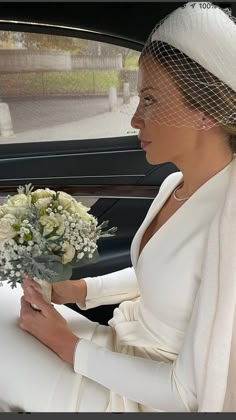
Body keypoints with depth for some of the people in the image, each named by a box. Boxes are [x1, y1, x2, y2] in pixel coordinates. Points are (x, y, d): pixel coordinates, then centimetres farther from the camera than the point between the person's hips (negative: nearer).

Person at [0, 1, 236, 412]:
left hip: (146, 397, -6)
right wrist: (80, 289, -3)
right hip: (122, 351, 7)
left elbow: (190, 392, -23)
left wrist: (70, 348, -17)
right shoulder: (175, 184, -4)